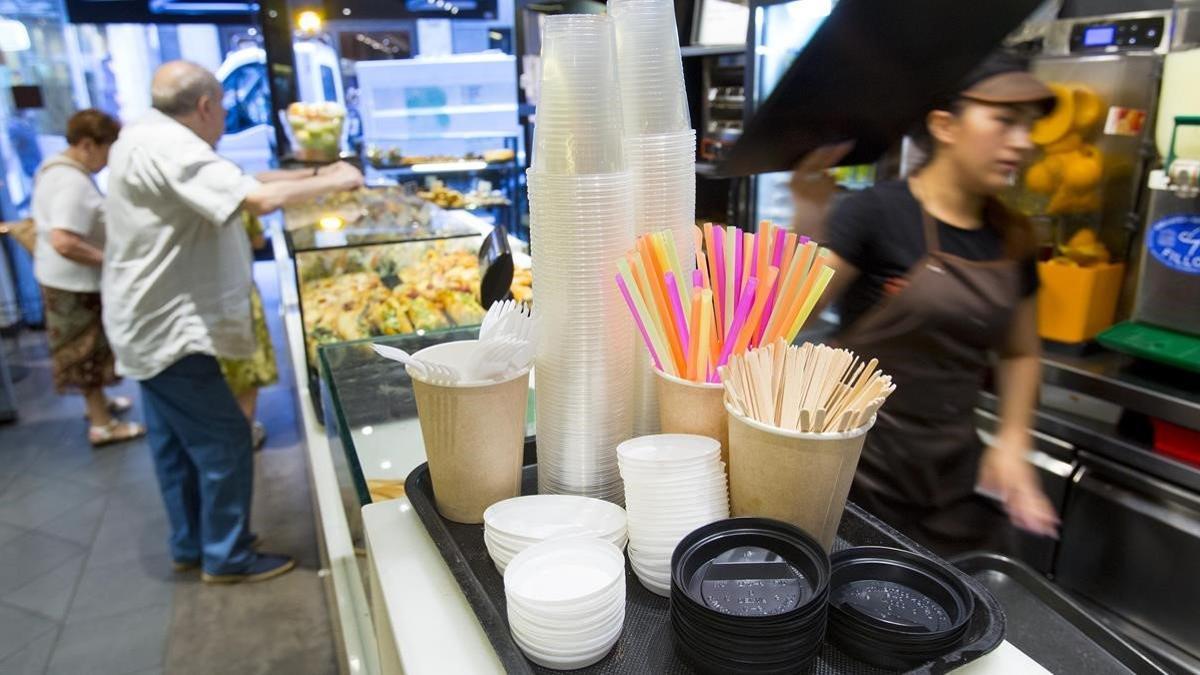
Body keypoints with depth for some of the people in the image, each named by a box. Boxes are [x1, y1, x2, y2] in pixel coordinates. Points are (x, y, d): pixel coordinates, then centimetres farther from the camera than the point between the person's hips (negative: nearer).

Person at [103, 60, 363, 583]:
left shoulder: (148, 137, 10)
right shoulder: (169, 148, -23)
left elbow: (237, 183, 12)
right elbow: (260, 198, -34)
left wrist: (316, 173, 4)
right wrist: (333, 182, -19)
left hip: (149, 323, 11)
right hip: (169, 328, -11)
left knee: (177, 441, 19)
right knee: (224, 440, 0)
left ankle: (190, 546, 34)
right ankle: (227, 558, 14)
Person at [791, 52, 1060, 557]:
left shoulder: (1012, 238, 5)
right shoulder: (877, 213, -13)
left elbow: (1019, 352, 17)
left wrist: (1012, 441, 4)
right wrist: (808, 227, -36)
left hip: (954, 470, 6)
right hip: (860, 461, -5)